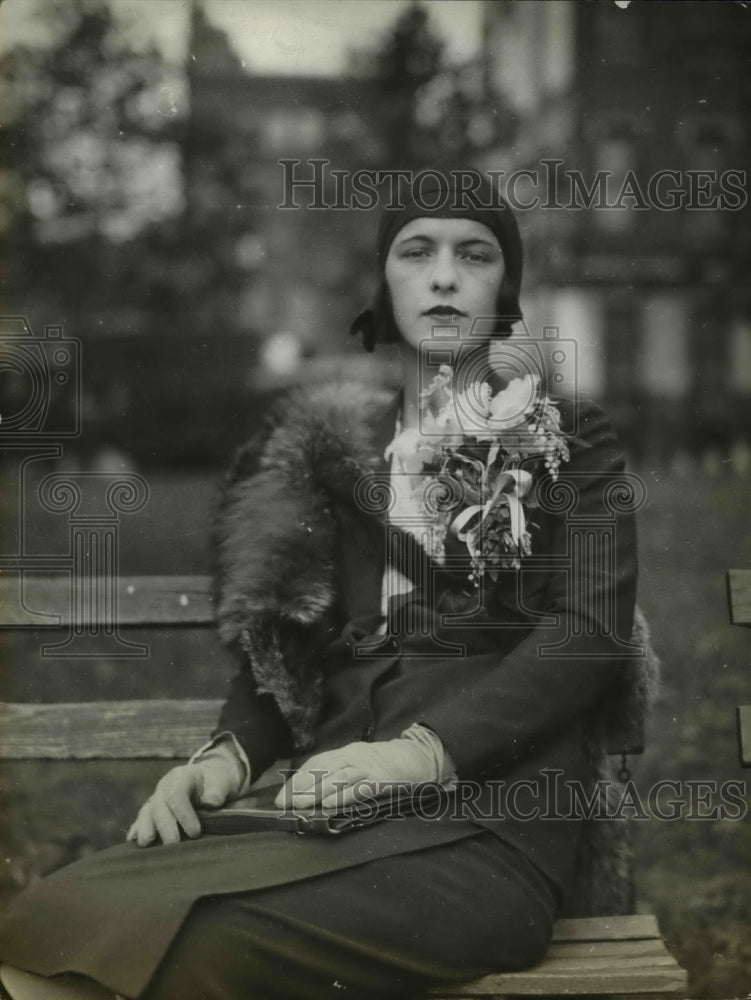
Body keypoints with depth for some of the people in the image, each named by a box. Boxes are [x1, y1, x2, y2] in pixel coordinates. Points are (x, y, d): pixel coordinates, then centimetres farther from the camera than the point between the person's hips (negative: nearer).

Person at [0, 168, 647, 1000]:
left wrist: (422, 751, -17)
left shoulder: (568, 440, 12)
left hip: (484, 814, -3)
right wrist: (231, 751, -3)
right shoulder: (336, 446, 23)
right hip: (334, 801, 4)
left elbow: (591, 631, -2)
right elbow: (288, 635, 20)